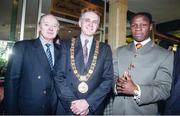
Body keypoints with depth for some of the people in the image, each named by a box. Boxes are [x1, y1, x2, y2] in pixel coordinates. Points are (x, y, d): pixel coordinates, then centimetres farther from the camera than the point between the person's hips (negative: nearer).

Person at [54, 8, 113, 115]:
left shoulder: (105, 49, 0)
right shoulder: (66, 46, -1)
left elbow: (108, 79, -5)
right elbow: (58, 76, -5)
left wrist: (88, 102, -14)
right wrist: (72, 102, -15)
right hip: (68, 107, 0)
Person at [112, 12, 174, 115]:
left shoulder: (166, 55, -9)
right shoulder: (120, 51, 2)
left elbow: (164, 89, -13)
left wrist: (136, 90, -28)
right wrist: (117, 85, -20)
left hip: (144, 112, -3)